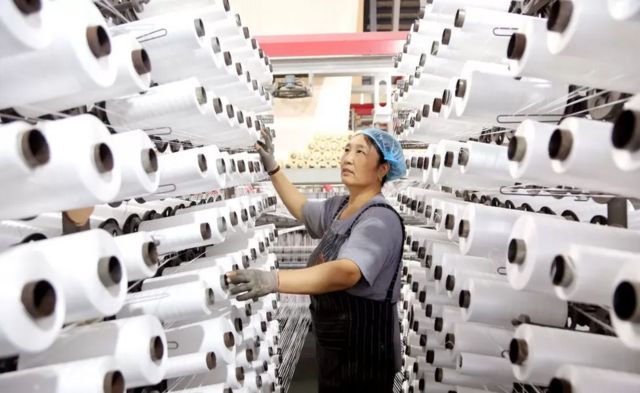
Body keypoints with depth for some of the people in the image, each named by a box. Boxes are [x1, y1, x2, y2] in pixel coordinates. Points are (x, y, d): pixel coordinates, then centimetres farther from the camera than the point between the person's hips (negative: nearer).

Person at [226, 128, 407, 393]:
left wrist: (272, 280, -52)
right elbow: (303, 209, 21)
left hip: (363, 352, -8)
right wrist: (272, 169, 17)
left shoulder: (381, 220, -24)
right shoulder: (340, 206, 3)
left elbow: (347, 272, -40)